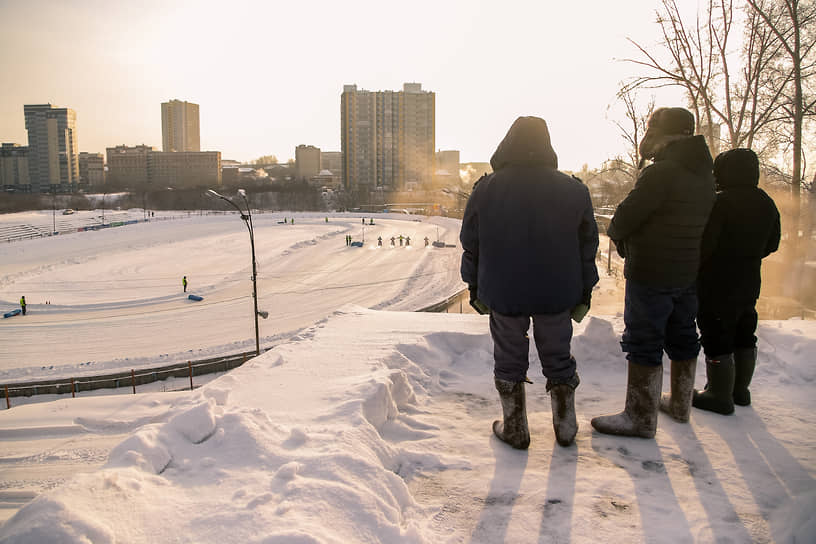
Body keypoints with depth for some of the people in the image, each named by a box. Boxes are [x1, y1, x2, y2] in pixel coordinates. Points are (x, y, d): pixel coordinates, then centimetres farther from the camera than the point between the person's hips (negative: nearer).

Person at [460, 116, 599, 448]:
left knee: (509, 362, 14)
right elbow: (587, 247, 2)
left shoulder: (486, 190, -6)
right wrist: (583, 293, 11)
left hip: (503, 294, -1)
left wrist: (475, 288, 12)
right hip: (557, 295, 1)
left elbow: (471, 245, 0)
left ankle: (515, 429, 23)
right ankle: (566, 427, 28)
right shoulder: (574, 190, -3)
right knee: (559, 360, 17)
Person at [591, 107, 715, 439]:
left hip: (651, 275, -9)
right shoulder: (704, 175, 9)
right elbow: (697, 223, 15)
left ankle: (641, 418, 6)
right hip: (689, 273, 9)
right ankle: (680, 404, 34)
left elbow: (624, 218, -19)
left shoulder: (660, 173, -19)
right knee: (682, 337, 19)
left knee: (643, 343, -1)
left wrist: (614, 232, 5)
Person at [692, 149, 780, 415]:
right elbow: (771, 244, 16)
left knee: (717, 342, 0)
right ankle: (740, 390, 30)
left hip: (717, 285, -8)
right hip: (749, 283, 9)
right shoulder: (767, 204, 8)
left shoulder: (721, 202, -19)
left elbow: (704, 243, -22)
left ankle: (720, 397, 7)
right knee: (744, 337, 19)